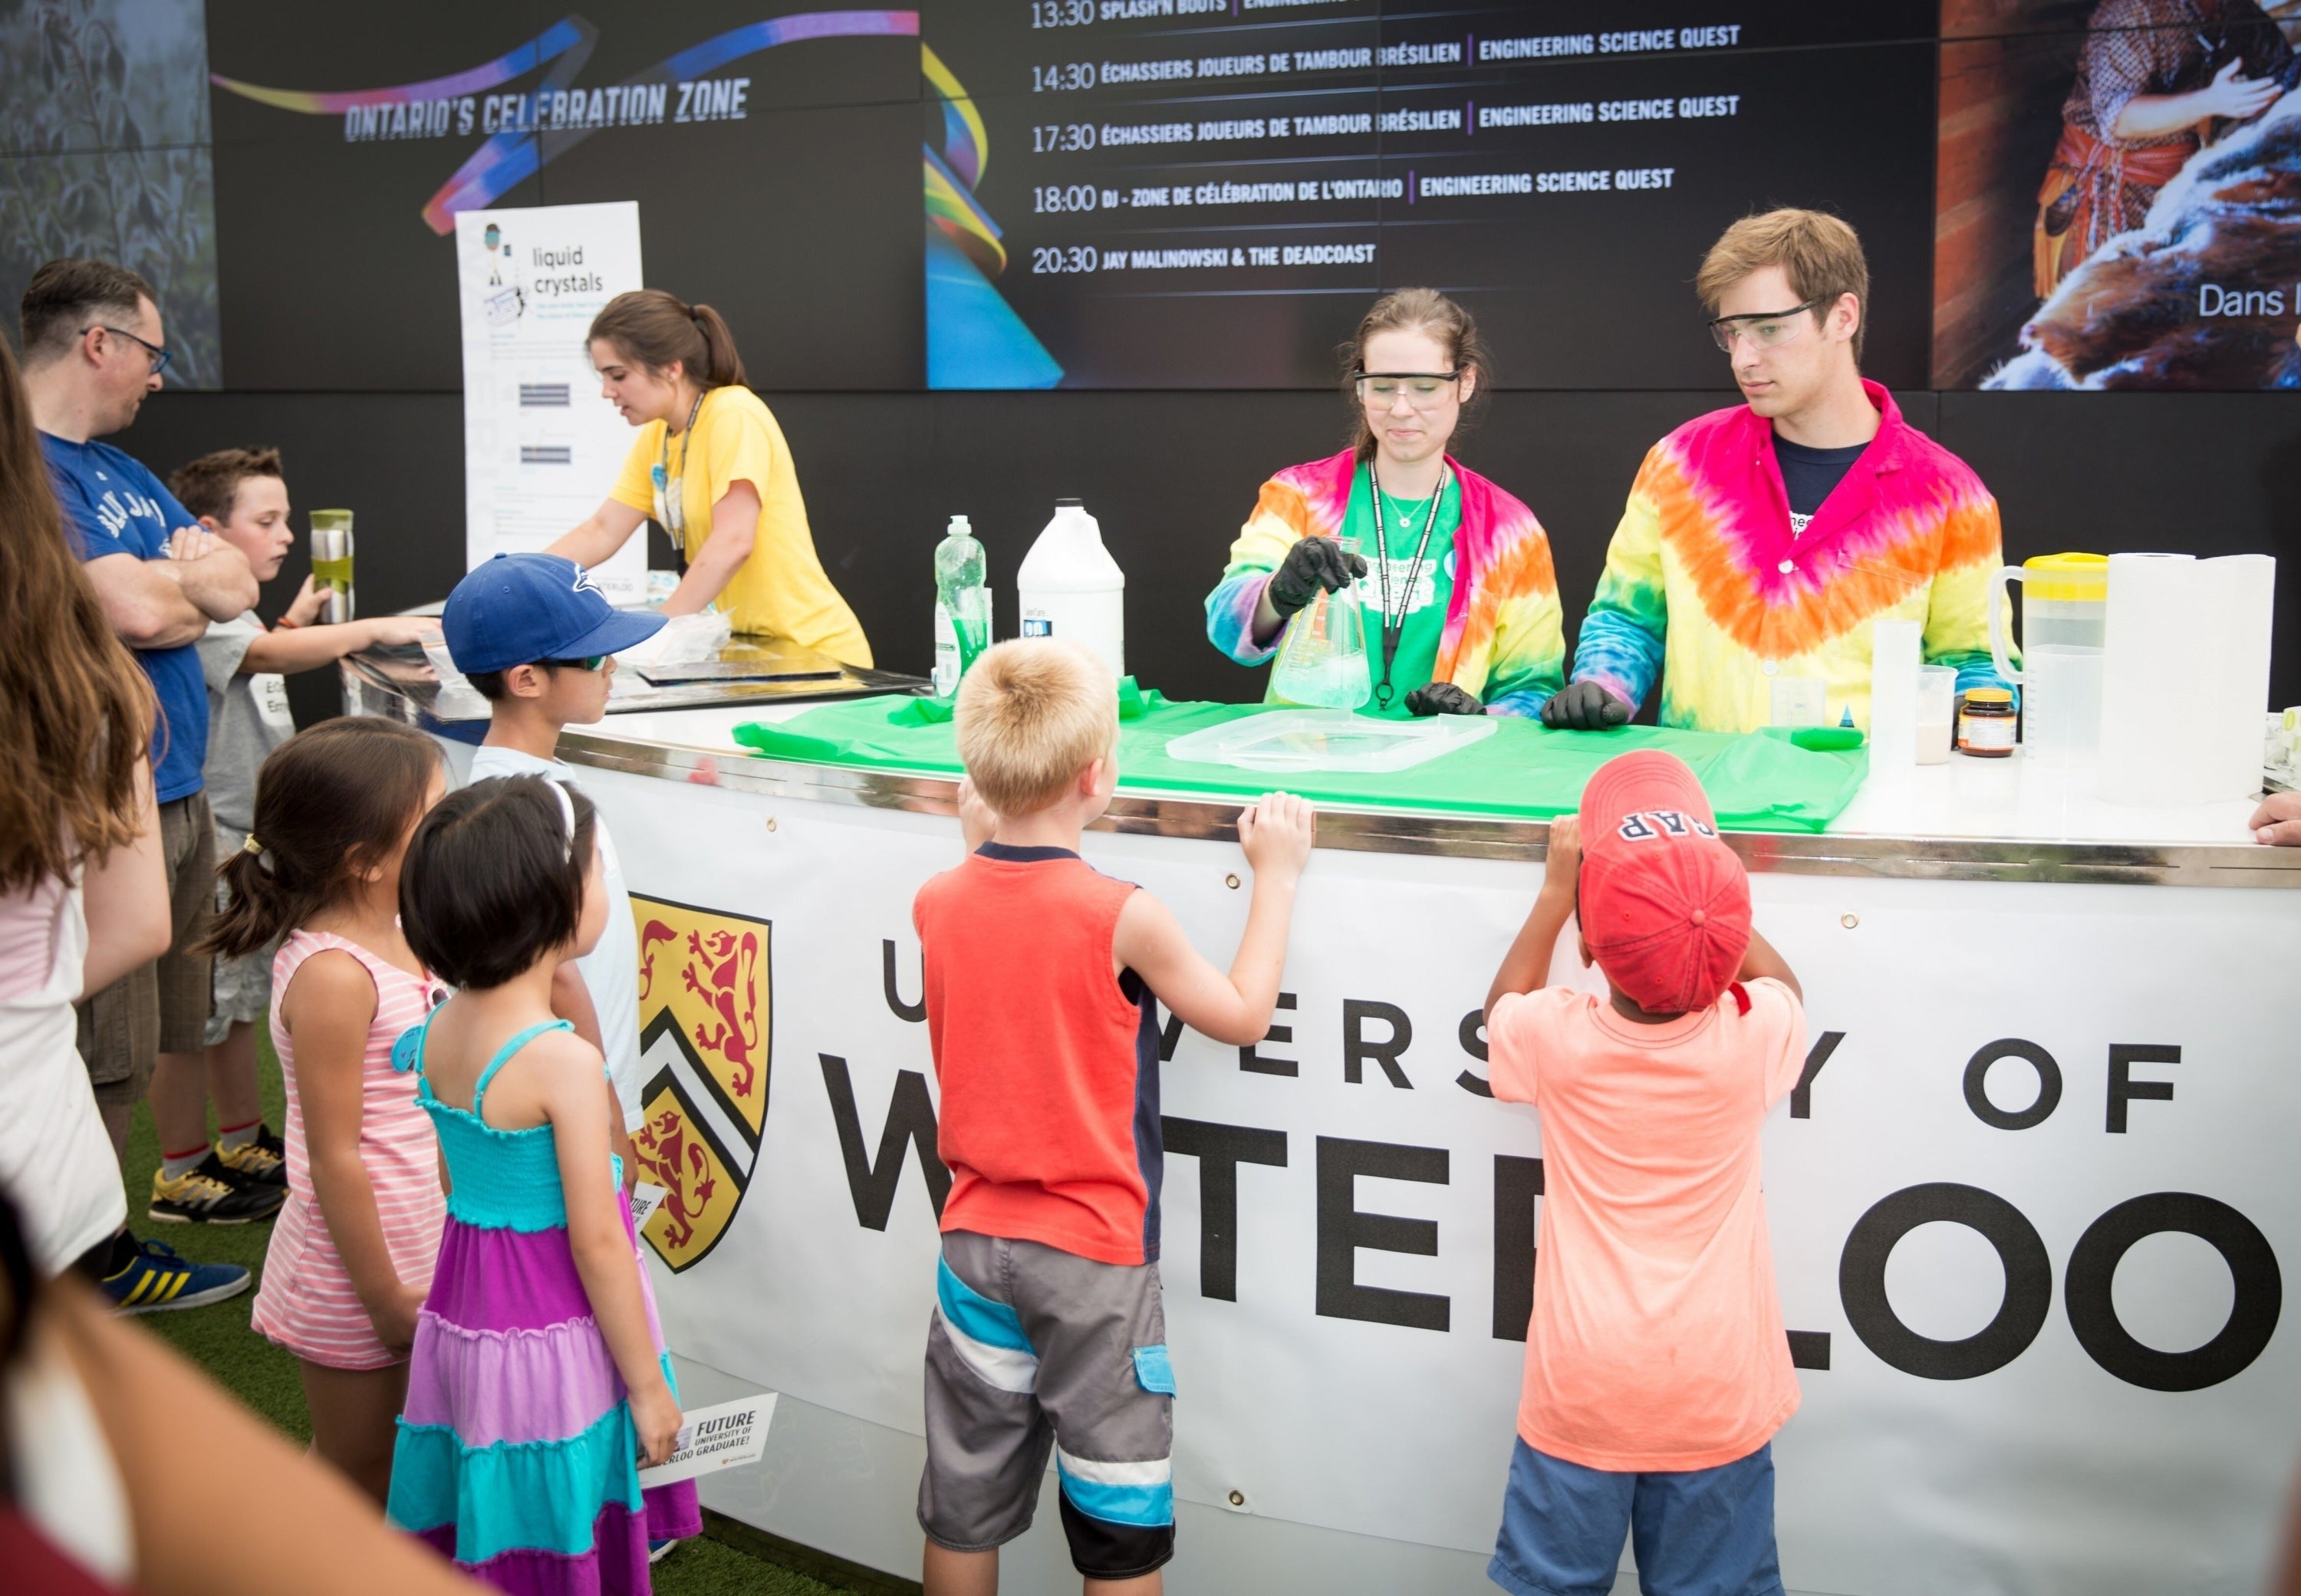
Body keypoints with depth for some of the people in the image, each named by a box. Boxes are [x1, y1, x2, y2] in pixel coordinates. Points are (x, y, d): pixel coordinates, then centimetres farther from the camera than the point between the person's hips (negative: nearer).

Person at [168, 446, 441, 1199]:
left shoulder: (237, 611, 14)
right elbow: (267, 656, -34)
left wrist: (298, 619, 13)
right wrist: (375, 629, -39)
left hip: (256, 834, 10)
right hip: (212, 840, -10)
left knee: (245, 997, 19)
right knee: (197, 1010, -1)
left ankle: (245, 1142, 32)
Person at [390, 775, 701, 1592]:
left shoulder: (440, 1029, -1)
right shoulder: (564, 1061, -23)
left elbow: (462, 1179, 9)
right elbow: (596, 1242, -18)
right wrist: (648, 1385, -10)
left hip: (462, 1319, 7)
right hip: (554, 1343, -7)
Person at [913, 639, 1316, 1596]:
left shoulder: (937, 903, -5)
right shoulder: (1122, 917, -18)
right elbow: (1243, 1017, -5)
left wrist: (979, 844, 22)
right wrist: (1277, 874, 3)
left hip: (975, 1239, 5)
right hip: (1092, 1253, -5)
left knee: (965, 1502, 17)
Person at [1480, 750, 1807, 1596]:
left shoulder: (1556, 1037, -17)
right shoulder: (1755, 1037, -15)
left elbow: (1503, 1005, 10)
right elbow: (1781, 981, 12)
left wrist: (1556, 889, 8)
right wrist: (1701, 887, 10)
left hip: (1582, 1391, -1)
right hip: (1716, 1397, 1)